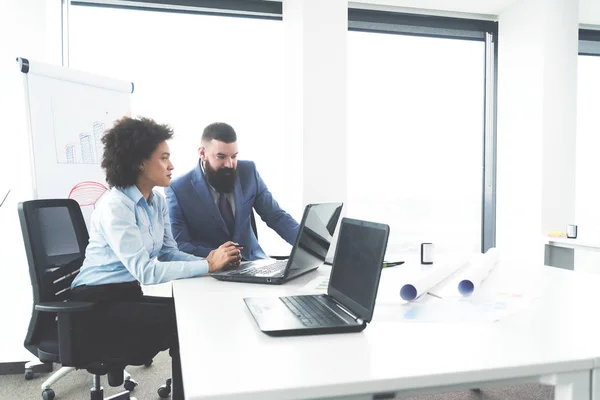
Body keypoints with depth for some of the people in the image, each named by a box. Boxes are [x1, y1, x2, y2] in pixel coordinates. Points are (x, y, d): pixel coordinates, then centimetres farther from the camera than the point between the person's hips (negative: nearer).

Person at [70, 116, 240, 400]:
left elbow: (169, 254, 2)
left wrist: (208, 260, -17)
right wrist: (208, 266, -27)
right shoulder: (114, 206, -22)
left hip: (128, 294, 7)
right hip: (97, 305, -7)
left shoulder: (157, 201, 4)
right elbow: (145, 271, -28)